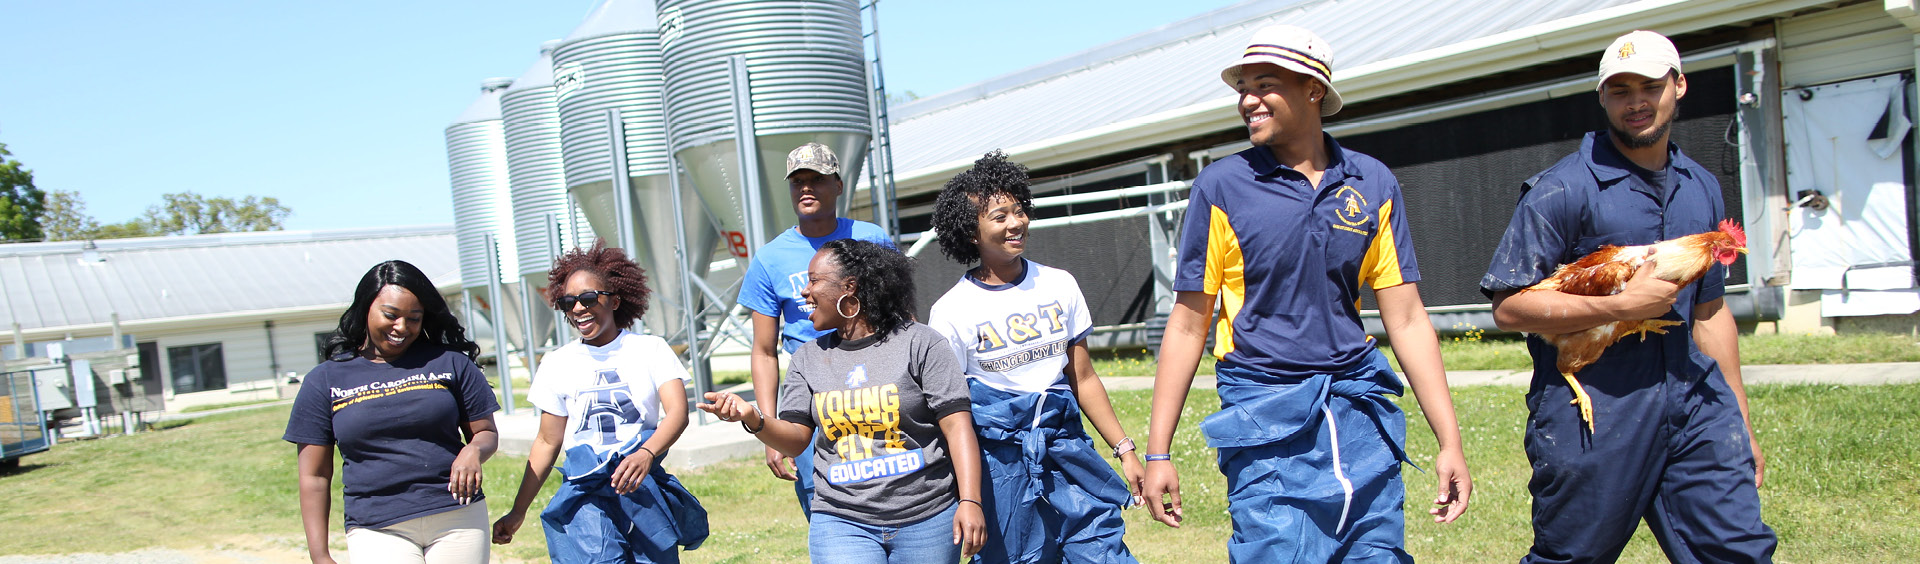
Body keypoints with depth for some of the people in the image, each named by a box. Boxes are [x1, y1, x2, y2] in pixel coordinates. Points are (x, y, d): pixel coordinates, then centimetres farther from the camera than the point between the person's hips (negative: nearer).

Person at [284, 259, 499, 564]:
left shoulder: (449, 362, 8)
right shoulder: (324, 381, 7)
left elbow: (486, 433, 12)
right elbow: (314, 477, 8)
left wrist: (473, 451, -12)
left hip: (458, 519, 1)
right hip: (377, 532, -1)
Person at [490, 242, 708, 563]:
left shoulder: (651, 349, 3)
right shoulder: (557, 364, 9)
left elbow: (678, 412, -11)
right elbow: (547, 443, 15)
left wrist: (646, 454, -31)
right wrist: (517, 513, 14)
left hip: (646, 490, 0)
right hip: (587, 496, 0)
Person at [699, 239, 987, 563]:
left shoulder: (917, 342, -3)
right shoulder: (808, 358, 10)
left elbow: (957, 426, -7)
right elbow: (796, 440, 5)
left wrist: (970, 501, -15)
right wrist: (753, 419, -14)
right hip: (842, 523, 2)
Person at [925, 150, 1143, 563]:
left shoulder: (1059, 285, 5)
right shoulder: (951, 312, -5)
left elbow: (1083, 379, 10)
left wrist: (1125, 450, 7)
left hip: (1067, 449, 3)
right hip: (1001, 464, -3)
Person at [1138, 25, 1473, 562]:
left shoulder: (1372, 183, 6)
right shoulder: (1221, 187, -1)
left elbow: (1407, 320, 8)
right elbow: (1187, 323, 0)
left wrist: (1449, 441, 3)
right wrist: (1158, 452, -2)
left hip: (1360, 415, 3)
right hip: (1266, 418, -3)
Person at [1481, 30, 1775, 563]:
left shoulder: (1702, 188, 14)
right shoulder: (1564, 189, -9)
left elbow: (1709, 311, 21)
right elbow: (1509, 305, -14)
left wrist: (1741, 424, 21)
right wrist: (1625, 305, -18)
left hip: (1694, 407, 6)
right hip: (1593, 414, -5)